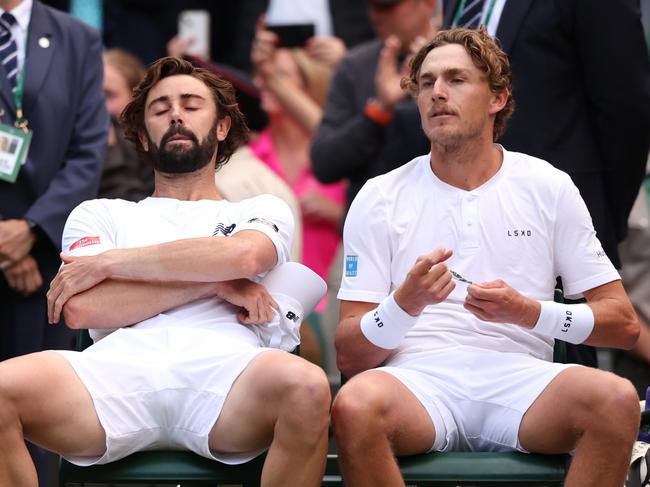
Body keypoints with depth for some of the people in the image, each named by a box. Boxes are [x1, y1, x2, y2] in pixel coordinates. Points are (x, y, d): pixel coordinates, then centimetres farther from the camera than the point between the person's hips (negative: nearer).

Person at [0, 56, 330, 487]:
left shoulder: (263, 211, 30)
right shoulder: (101, 214, 31)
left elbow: (243, 254, 2)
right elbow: (81, 307, 9)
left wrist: (109, 262, 7)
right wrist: (213, 283, 4)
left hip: (223, 368, 0)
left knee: (306, 388, -38)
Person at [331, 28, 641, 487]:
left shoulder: (548, 187, 12)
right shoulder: (380, 198, 10)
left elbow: (624, 324, 10)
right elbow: (350, 356, 5)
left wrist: (528, 312, -6)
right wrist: (406, 303, -15)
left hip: (518, 378, 1)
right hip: (418, 379, -1)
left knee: (616, 399, -32)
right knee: (355, 406, -37)